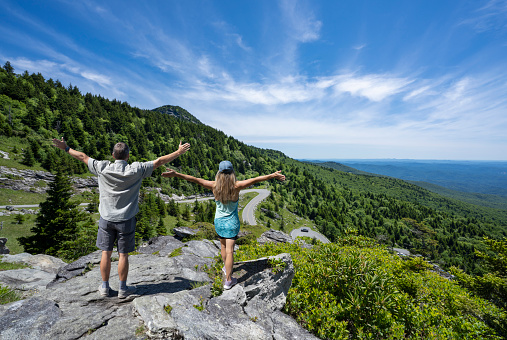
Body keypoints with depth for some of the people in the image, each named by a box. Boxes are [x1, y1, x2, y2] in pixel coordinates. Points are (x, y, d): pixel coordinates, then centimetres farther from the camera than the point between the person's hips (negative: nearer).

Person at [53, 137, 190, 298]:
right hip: (126, 220, -2)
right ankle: (123, 288, 24)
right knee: (123, 255, 10)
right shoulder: (135, 170, -13)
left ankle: (104, 287, 31)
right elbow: (160, 161, -9)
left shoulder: (103, 168, -7)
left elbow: (82, 157, 8)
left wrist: (66, 148, 26)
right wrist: (179, 152, -2)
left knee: (106, 253, 15)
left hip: (106, 219, 2)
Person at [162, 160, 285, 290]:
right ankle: (228, 280, 13)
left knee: (223, 246, 24)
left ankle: (226, 267, 48)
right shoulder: (236, 186, -18)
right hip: (232, 222, -3)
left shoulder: (214, 186, -13)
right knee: (229, 250, 4)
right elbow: (255, 180, -18)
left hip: (219, 221, 3)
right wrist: (273, 175, -14)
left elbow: (194, 179, -15)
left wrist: (176, 174, -9)